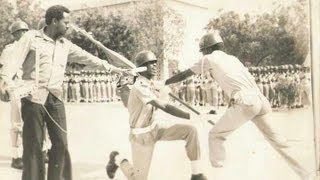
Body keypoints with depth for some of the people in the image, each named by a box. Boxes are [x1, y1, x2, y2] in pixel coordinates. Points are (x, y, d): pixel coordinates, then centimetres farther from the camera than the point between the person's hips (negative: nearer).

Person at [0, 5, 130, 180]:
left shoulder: (66, 45, 15)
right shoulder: (31, 37, 0)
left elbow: (87, 58, 18)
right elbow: (15, 59, -9)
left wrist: (112, 68, 15)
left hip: (55, 97, 4)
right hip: (33, 96, -4)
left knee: (61, 142, 1)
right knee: (33, 144, 0)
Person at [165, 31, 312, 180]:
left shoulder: (209, 59, 12)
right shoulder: (232, 58, 29)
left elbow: (184, 75, 17)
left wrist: (163, 83, 29)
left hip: (245, 102, -7)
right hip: (261, 100, 7)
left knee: (216, 135, 10)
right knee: (276, 139, 15)